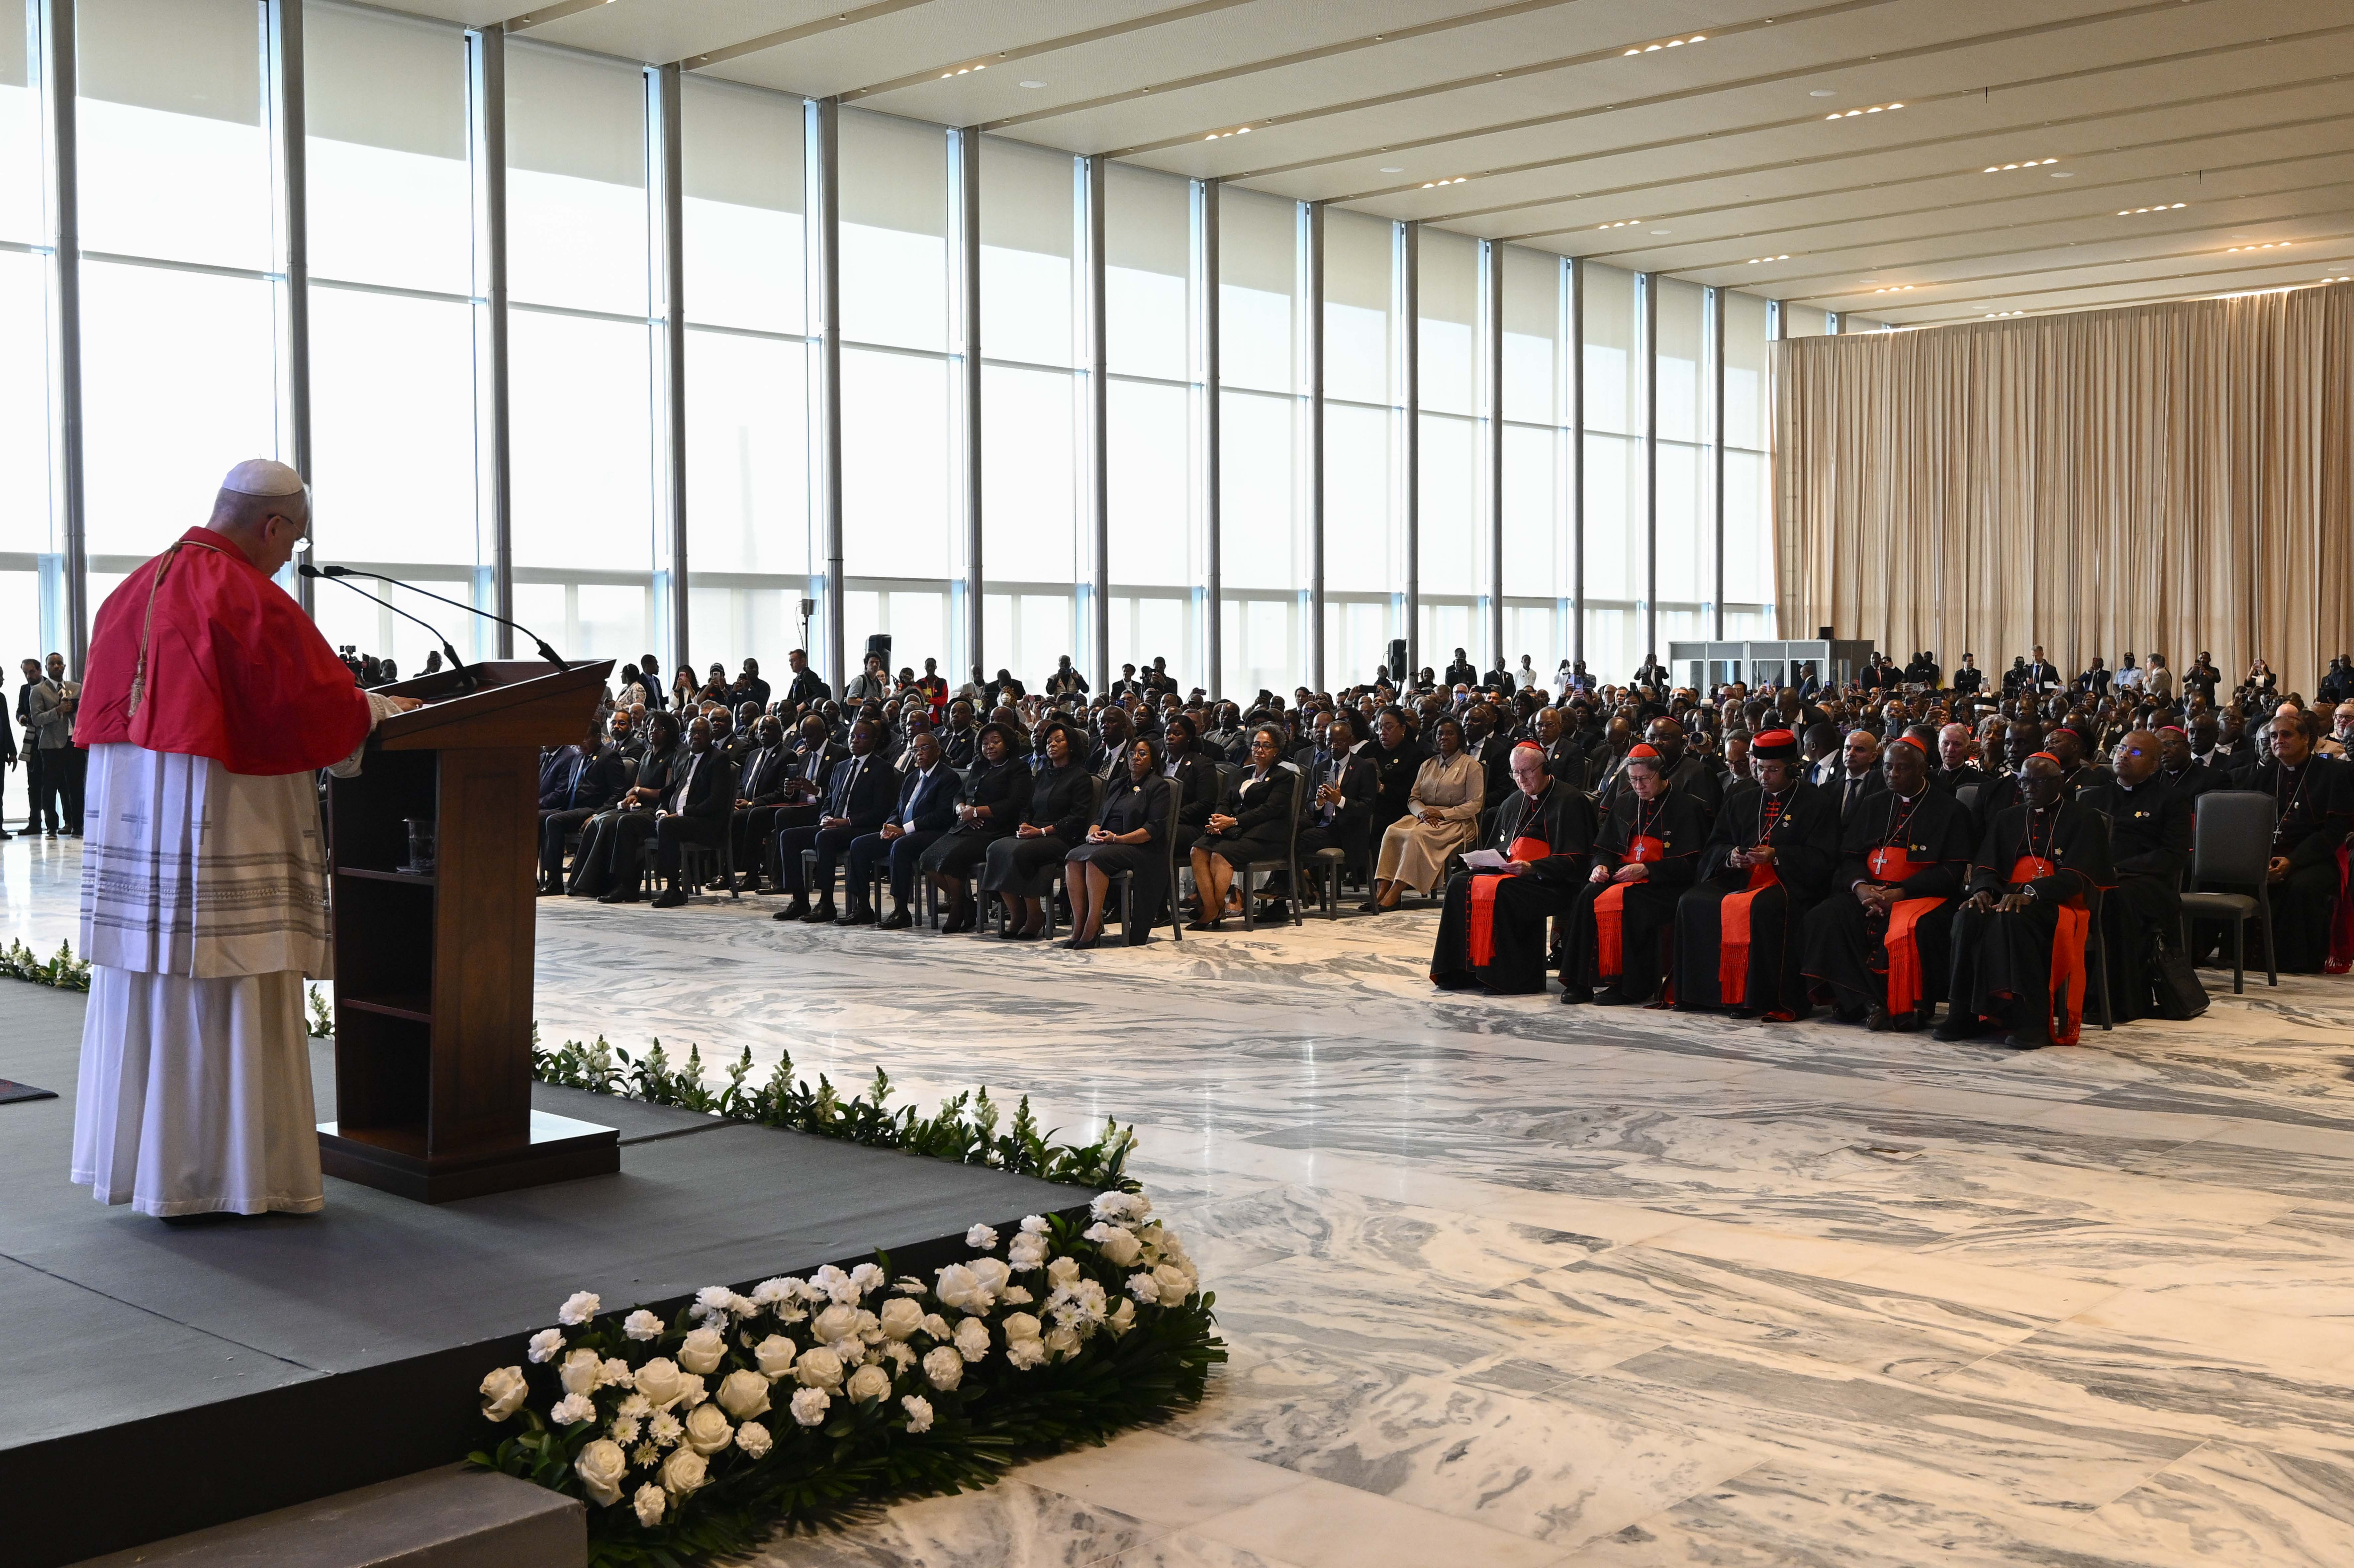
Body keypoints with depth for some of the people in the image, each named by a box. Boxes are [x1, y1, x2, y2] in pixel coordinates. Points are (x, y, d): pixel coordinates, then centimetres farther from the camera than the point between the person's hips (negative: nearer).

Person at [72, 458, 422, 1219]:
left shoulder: (132, 591, 12)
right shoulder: (251, 601, -14)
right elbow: (324, 709, -14)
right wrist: (376, 706, 7)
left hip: (126, 822, 8)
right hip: (217, 830, -8)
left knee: (142, 992, 13)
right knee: (221, 1002, -1)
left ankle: (137, 1159, 22)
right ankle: (216, 1174, 4)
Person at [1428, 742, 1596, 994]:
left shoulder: (1569, 801, -4)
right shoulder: (1513, 803, 19)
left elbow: (1573, 861, -12)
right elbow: (1498, 848, 24)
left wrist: (1531, 867, -24)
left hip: (1552, 883, -8)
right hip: (1508, 872, 8)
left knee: (1499, 891, -34)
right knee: (1460, 883, -15)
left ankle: (1519, 978, -27)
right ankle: (1463, 970, -16)